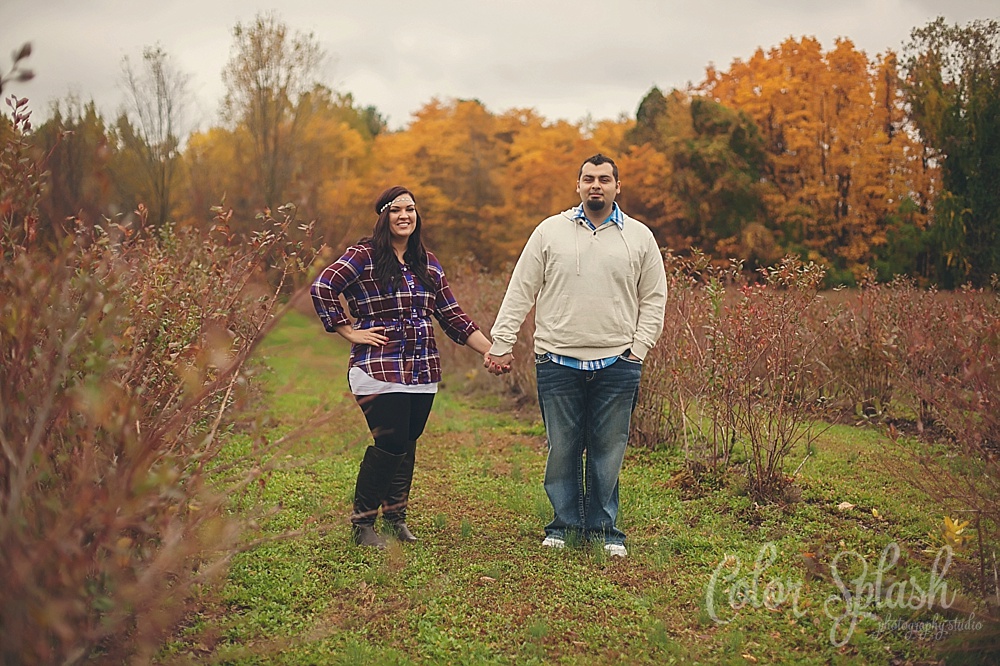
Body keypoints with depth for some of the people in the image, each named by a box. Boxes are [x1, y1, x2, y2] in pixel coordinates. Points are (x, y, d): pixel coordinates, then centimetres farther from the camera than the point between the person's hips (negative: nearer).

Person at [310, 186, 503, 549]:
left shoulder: (427, 263, 15)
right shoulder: (365, 256, -4)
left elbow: (453, 316, 15)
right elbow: (321, 288, -14)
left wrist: (490, 350, 7)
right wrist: (349, 331, -10)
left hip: (423, 372, 6)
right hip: (380, 369, -6)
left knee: (407, 444, 9)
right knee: (390, 444, -9)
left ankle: (395, 516, 27)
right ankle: (362, 523, 9)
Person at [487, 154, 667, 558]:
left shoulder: (639, 237, 8)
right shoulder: (550, 231, 6)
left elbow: (654, 298, 12)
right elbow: (520, 290, 6)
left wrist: (638, 348, 2)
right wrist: (501, 343, 2)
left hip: (616, 364, 0)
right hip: (558, 362, 0)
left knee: (608, 451, 6)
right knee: (562, 449, 6)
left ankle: (604, 529, 19)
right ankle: (564, 525, 21)